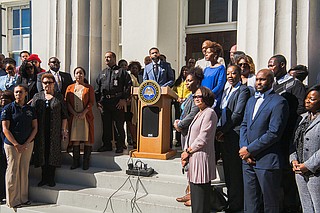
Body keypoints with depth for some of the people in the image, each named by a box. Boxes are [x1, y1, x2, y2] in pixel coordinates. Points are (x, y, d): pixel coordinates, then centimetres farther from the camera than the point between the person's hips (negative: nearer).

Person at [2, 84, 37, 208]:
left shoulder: (30, 109, 8)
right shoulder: (8, 108, -4)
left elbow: (35, 127, 7)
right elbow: (5, 129, -8)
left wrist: (26, 144, -5)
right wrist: (16, 145, -13)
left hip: (28, 144, 4)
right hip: (12, 145, -4)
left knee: (24, 171, 9)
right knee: (13, 172, 0)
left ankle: (23, 198, 19)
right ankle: (12, 201, 11)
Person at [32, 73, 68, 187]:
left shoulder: (59, 97, 5)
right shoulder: (37, 97, 8)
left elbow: (64, 115, 4)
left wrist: (64, 130, -2)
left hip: (55, 131, -1)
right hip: (41, 131, 1)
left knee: (53, 153, 2)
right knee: (42, 153, 5)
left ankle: (51, 179, 11)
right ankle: (44, 177, 16)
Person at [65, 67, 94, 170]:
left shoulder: (89, 88, 6)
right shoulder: (70, 88, 12)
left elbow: (91, 102, -2)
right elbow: (67, 102, 4)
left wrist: (83, 113, -13)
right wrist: (74, 113, -10)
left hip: (86, 116, -2)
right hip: (73, 116, 2)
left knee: (87, 138, -2)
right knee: (75, 138, 3)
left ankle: (86, 161, 7)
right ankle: (76, 161, 12)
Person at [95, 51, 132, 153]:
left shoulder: (121, 71, 5)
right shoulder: (102, 73, 19)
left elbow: (128, 85, -4)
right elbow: (97, 88, 18)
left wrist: (124, 99, -12)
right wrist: (98, 101, 6)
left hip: (118, 103, -5)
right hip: (104, 103, 5)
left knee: (119, 125, -1)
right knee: (106, 125, 10)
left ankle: (120, 146, 7)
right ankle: (107, 144, 20)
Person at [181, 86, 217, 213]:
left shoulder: (209, 113, -11)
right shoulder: (199, 113, 18)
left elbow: (203, 138, -16)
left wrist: (188, 151, -8)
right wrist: (186, 154, 8)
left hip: (202, 157, -10)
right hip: (194, 158, 10)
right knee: (194, 191, 14)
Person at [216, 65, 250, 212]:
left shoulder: (243, 90, -8)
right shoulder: (226, 91, 19)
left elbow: (237, 114, -15)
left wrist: (223, 130, -12)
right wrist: (218, 129, 4)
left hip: (235, 134, -8)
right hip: (224, 135, 8)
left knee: (235, 170, -1)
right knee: (227, 169, 13)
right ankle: (230, 199, 25)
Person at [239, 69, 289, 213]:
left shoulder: (279, 102, -10)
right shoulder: (251, 100, 16)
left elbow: (274, 133, -17)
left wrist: (250, 149, -14)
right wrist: (244, 149, -2)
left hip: (267, 161, -7)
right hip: (248, 159, 7)